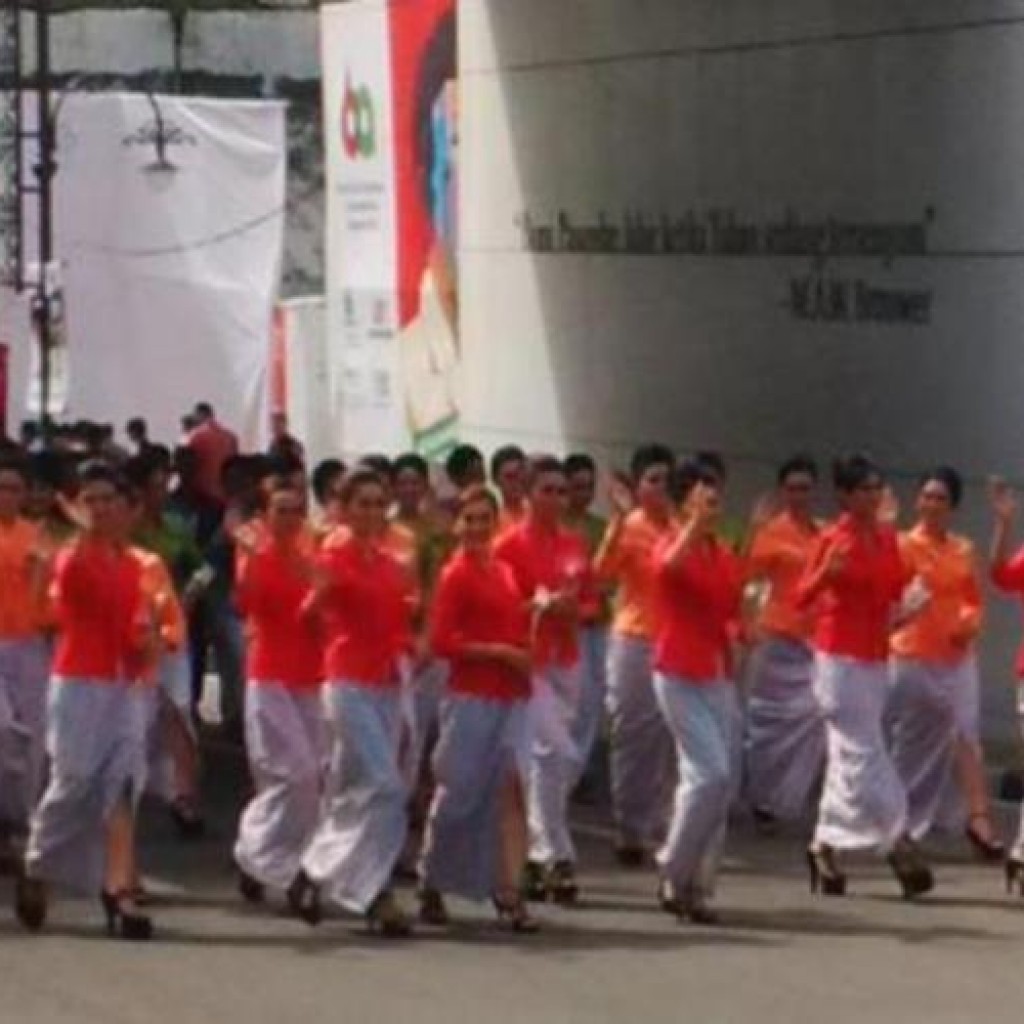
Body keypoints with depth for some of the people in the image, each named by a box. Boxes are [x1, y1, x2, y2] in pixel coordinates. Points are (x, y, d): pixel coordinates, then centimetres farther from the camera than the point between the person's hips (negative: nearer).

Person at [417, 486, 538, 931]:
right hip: (472, 697, -6)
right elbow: (441, 641, -14)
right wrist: (500, 652, -15)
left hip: (512, 697, 6)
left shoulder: (504, 571, 13)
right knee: (456, 794, 4)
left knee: (512, 790, -5)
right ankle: (430, 886, 21)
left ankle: (509, 895, -7)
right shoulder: (457, 574, -7)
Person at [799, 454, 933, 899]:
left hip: (876, 656, 7)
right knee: (866, 754, -7)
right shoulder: (833, 540, -11)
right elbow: (802, 597, -17)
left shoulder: (888, 537, 8)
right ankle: (899, 846, -8)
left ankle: (824, 846, 18)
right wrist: (825, 572, -33)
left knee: (848, 754, 11)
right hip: (840, 656, -7)